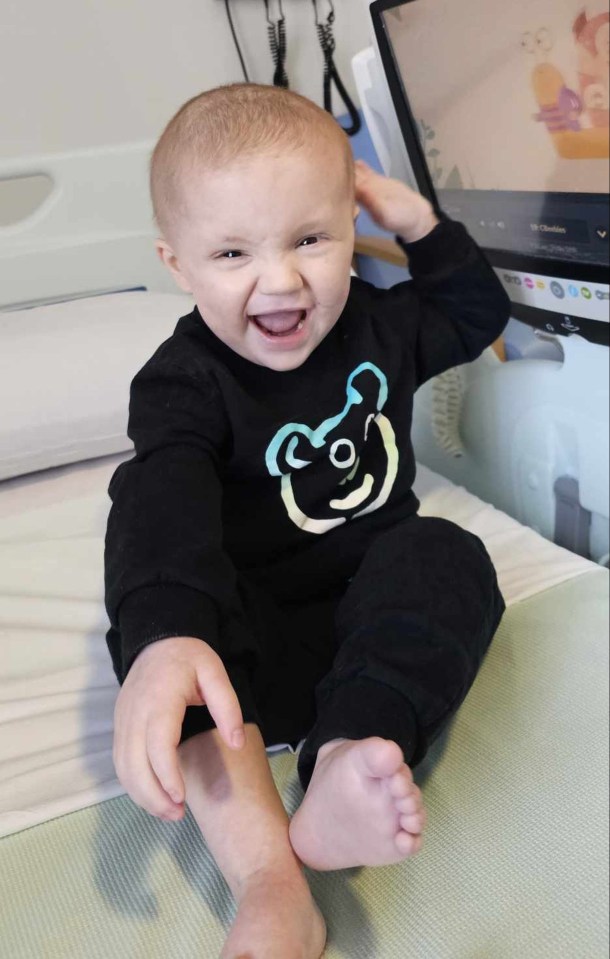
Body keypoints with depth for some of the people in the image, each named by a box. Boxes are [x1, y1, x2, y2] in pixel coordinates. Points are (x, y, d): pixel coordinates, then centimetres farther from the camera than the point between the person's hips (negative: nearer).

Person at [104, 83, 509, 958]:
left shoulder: (378, 323, 1)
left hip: (378, 610, 4)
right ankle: (268, 880, -43)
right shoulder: (184, 383, -16)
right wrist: (164, 638, -54)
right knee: (153, 606, -31)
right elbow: (163, 504, -35)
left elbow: (476, 314, 19)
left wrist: (422, 226, 1)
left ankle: (341, 764, -46)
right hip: (257, 633, -3)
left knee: (446, 555, -27)